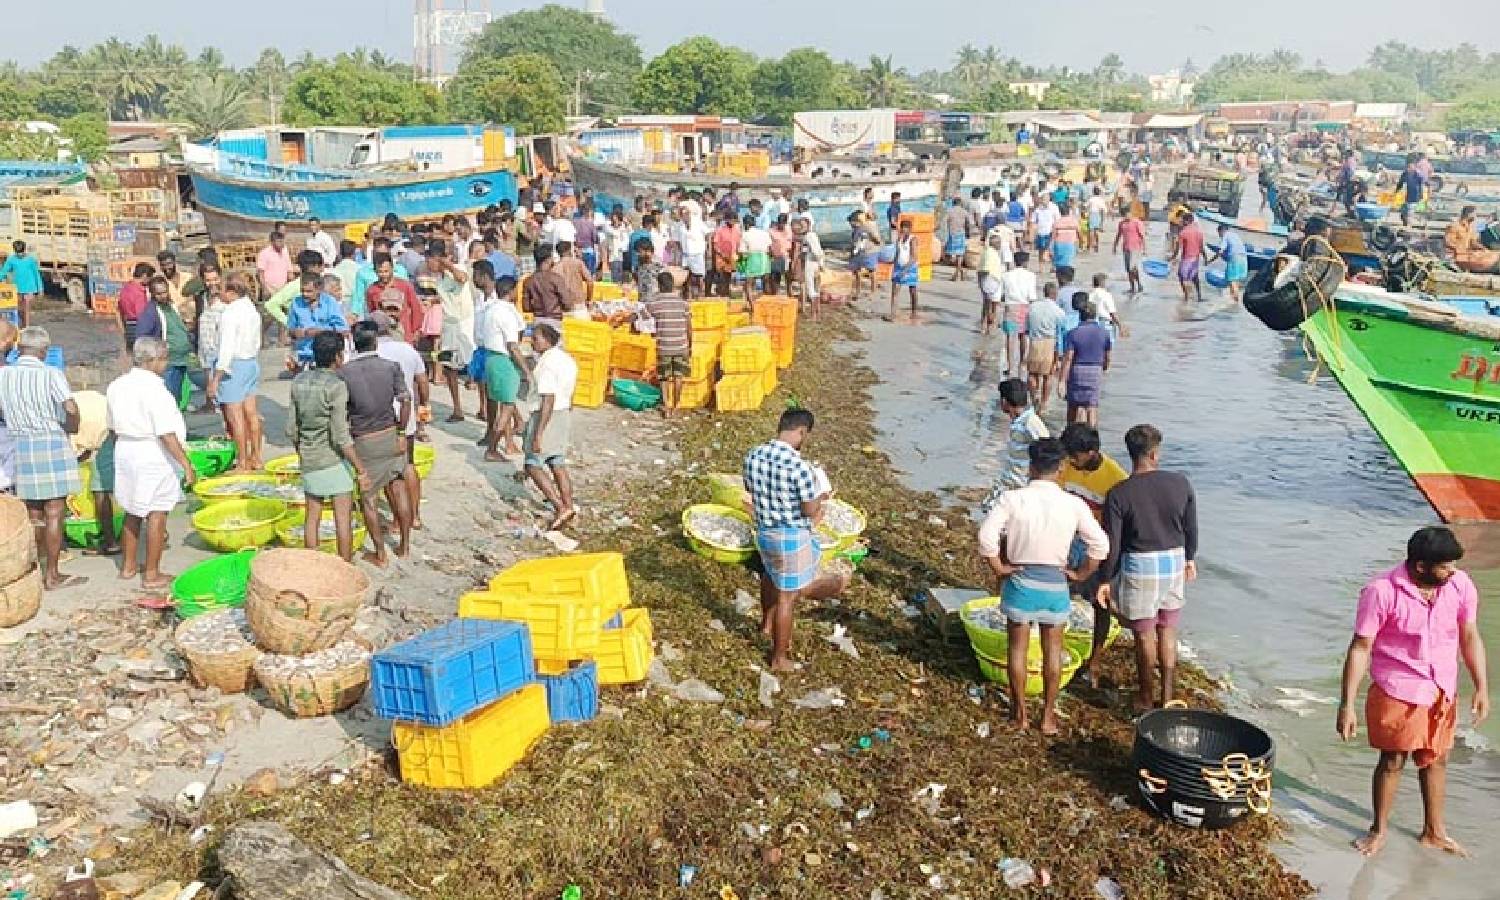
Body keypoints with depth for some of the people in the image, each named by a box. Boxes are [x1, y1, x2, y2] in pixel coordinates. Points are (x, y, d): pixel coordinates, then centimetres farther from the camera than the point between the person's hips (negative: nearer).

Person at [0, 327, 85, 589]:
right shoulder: (51, 374, -11)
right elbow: (71, 409, -22)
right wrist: (71, 427, -4)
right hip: (51, 443, -5)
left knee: (34, 514, 15)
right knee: (54, 513, 2)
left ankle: (39, 569, 23)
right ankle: (52, 576, 6)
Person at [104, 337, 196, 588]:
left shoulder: (116, 386, 5)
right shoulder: (154, 389, -19)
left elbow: (113, 428, 13)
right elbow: (166, 434, -23)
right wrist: (186, 464, -20)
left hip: (125, 451, 8)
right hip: (154, 455, -8)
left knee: (133, 511, 20)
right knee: (157, 514, 2)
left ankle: (128, 565, 31)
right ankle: (152, 575, 6)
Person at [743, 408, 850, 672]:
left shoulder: (753, 456, -6)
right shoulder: (799, 466, -28)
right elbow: (811, 512, -20)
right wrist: (821, 498, 0)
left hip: (764, 532, 7)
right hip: (793, 538, -7)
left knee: (771, 577, 32)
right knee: (787, 597, 8)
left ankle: (768, 624, 56)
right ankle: (779, 659, 21)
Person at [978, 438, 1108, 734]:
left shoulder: (1012, 499, -11)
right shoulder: (1073, 504, -8)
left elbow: (986, 536, -18)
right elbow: (1100, 545, -8)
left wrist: (998, 568, -4)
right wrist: (1080, 574, 4)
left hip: (1019, 580, 0)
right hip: (1055, 584, 1)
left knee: (1018, 648, 13)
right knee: (1053, 650, 14)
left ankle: (1020, 713, 22)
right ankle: (1048, 716, 21)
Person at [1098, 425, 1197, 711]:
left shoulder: (1118, 494, -15)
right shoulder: (1180, 484, -6)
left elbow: (1112, 544, -12)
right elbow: (1191, 528, 6)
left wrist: (1105, 580, -1)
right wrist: (1189, 558, 23)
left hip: (1139, 567, -3)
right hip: (1174, 562, 3)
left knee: (1145, 635, 11)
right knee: (1168, 632, 16)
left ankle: (1146, 699, 25)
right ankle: (1167, 698, 24)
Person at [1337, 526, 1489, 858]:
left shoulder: (1461, 586, -10)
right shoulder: (1382, 591, -23)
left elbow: (1470, 637, 4)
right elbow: (1360, 648, -17)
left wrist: (1482, 688, 1)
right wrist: (1347, 705, -17)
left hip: (1443, 693, 4)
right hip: (1398, 693, -4)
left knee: (1436, 760, 18)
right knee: (1392, 761, 8)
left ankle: (1433, 831, 37)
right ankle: (1379, 830, 29)